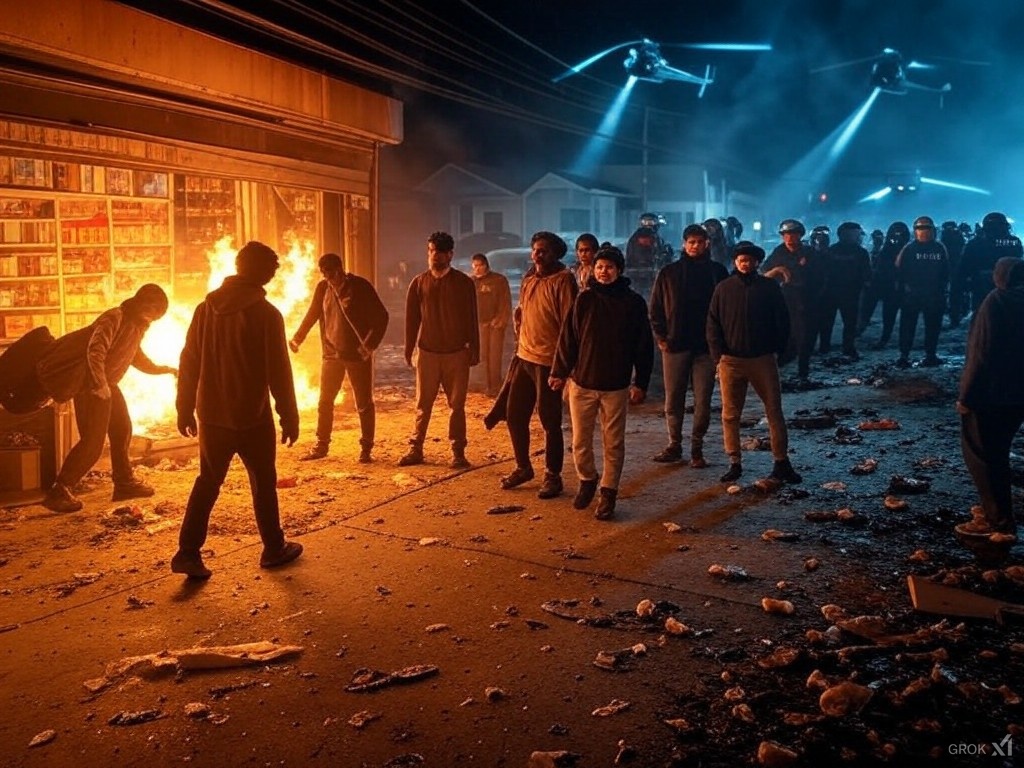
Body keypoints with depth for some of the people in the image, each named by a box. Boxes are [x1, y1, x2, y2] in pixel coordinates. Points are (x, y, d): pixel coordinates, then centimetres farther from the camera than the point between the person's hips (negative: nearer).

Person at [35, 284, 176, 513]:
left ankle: (124, 483, 27)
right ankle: (58, 492, -4)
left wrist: (165, 369, 30)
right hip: (89, 384, -10)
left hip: (106, 384, 10)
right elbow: (95, 351, -35)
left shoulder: (136, 326, 9)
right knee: (92, 441, -11)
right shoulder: (114, 319, -21)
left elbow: (137, 358, 27)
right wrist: (99, 386, -44)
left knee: (122, 430, 14)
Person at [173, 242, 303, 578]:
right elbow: (278, 373, -13)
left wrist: (185, 409, 12)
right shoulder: (266, 314, -13)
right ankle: (274, 549, 22)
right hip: (252, 417, -4)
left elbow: (189, 363, 4)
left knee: (208, 481, 14)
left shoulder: (206, 307, 1)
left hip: (212, 415, 4)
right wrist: (290, 418, -5)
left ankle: (188, 553, 8)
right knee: (263, 482, 11)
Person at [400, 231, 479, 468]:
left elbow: (471, 319, 2)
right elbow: (411, 318, 6)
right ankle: (416, 449, 16)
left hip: (457, 353, -1)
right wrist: (409, 350, 5)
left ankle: (458, 452, 11)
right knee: (423, 405, 7)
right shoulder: (419, 282, 3)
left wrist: (474, 350, 0)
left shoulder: (463, 282, -1)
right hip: (427, 352, 1)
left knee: (457, 405, 3)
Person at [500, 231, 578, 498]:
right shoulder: (528, 279, 11)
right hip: (524, 358, 8)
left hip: (548, 362, -8)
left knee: (550, 421, 1)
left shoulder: (563, 280, -13)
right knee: (514, 415, 13)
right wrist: (520, 343, 17)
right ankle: (523, 467, 31)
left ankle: (553, 477, 14)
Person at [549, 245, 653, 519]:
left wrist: (641, 383, -3)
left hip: (616, 386, -1)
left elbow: (644, 346, -1)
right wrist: (559, 372, -2)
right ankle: (587, 480, 32)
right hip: (582, 383, 1)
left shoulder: (634, 302, -2)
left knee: (613, 444, 7)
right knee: (580, 441, 9)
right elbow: (568, 339, 1)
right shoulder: (584, 299, 0)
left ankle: (608, 492, 19)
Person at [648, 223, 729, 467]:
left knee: (703, 401, 2)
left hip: (706, 345, 0)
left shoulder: (717, 272, 4)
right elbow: (656, 308, 6)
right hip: (675, 345, 0)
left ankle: (697, 448, 13)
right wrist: (661, 337, -3)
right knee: (673, 399, 6)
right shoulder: (669, 273, 4)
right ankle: (674, 445, 18)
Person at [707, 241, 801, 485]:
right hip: (731, 361, 1)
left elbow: (783, 321, 6)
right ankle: (735, 463, 15)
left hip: (763, 359, 0)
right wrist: (718, 356, -4)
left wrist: (777, 351, 0)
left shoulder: (770, 287, 2)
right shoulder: (723, 288, 3)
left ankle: (781, 462, 12)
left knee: (774, 411, 3)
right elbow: (713, 324, 3)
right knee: (730, 415, 5)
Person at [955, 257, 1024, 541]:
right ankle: (998, 513, 26)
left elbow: (982, 353, -20)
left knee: (980, 453, 1)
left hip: (990, 393, -8)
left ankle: (997, 518, 2)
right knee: (997, 453, 19)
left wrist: (967, 395, -16)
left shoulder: (997, 301, -15)